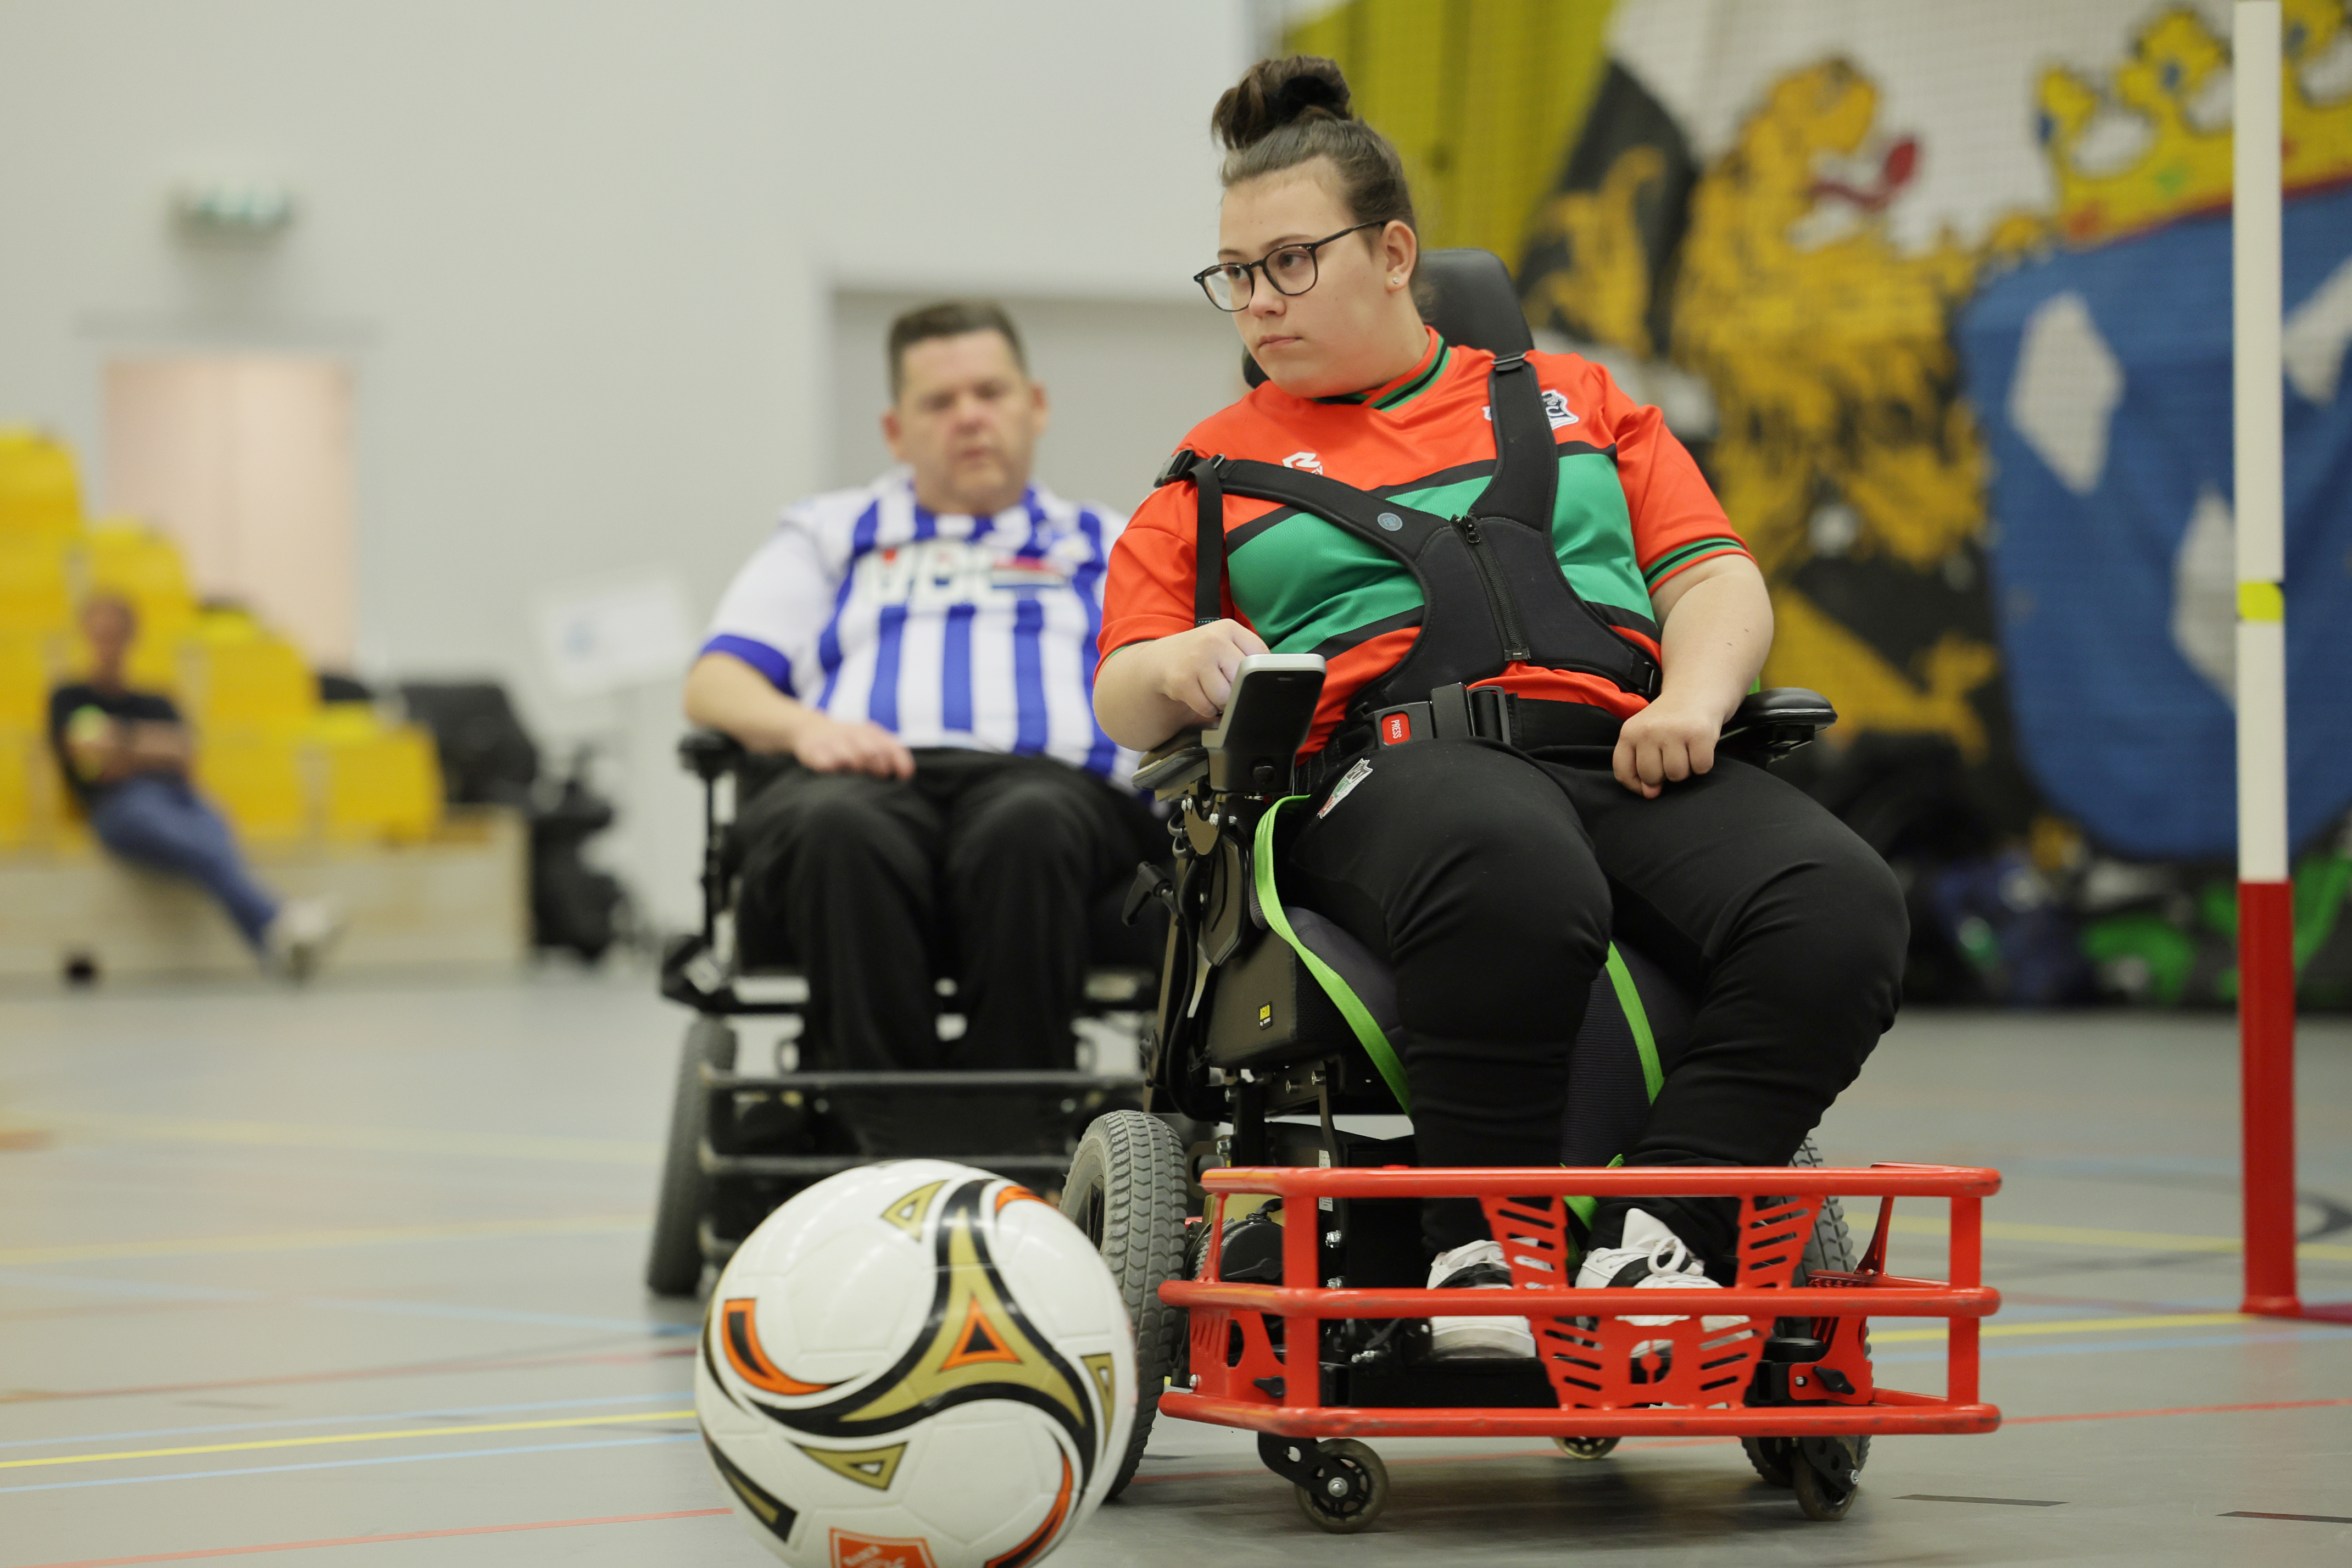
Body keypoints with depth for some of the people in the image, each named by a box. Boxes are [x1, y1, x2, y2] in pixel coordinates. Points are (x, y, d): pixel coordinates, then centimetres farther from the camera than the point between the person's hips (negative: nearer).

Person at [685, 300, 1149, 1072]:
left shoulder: (1109, 545, 34)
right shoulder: (828, 534, 34)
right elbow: (713, 685, 20)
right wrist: (803, 727, -3)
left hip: (1050, 780, 0)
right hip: (858, 782, 0)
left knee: (1028, 830, -40)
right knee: (840, 832, -40)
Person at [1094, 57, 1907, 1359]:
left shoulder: (1571, 402, 28)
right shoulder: (1217, 472, 25)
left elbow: (1715, 578, 20)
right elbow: (1121, 703, 17)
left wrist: (1693, 696, -3)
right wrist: (1176, 670, -8)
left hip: (1618, 752, 3)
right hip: (1388, 759, -3)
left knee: (1838, 905, -31)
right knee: (1512, 876, -43)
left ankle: (1652, 1246, -35)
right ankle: (1484, 1253, -35)